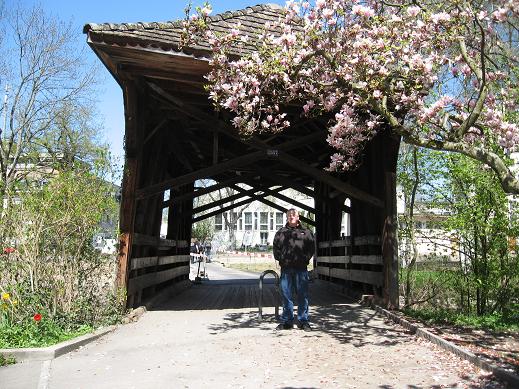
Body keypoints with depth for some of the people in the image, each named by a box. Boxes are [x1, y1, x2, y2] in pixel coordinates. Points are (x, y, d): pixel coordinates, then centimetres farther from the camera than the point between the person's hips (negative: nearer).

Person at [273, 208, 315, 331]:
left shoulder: (306, 232, 11)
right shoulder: (281, 232, 14)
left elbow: (311, 248, 6)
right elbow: (275, 247, 11)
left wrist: (305, 259, -6)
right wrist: (281, 259, -2)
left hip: (301, 268, -1)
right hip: (285, 268, 1)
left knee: (302, 295, 2)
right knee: (286, 295, 5)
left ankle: (303, 321, 12)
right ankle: (287, 321, 16)